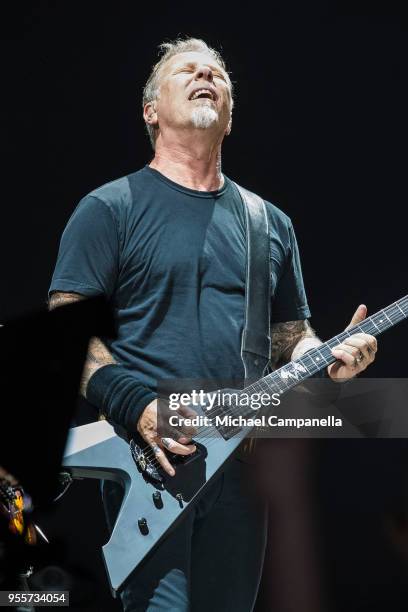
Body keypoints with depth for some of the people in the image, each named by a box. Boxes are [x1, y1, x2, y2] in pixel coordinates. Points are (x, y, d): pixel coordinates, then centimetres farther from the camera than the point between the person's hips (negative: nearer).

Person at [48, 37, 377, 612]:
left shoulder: (270, 222, 16)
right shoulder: (110, 208, 1)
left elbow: (290, 334, 20)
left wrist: (328, 355, -3)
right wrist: (139, 406, -19)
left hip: (242, 463, 5)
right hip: (147, 458, -5)